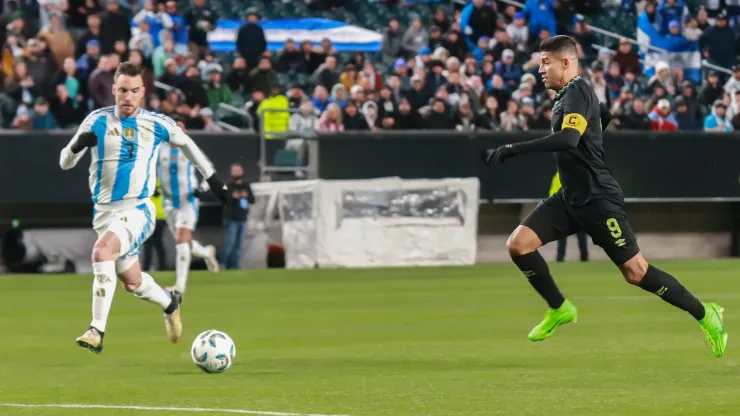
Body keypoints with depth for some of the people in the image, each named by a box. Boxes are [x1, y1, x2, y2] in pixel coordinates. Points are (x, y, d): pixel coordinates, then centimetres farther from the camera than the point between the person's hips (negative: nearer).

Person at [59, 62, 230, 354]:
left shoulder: (157, 125, 0)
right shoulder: (98, 121, -1)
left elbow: (185, 143, 21)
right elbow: (65, 163, -2)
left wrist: (212, 177, 24)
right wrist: (77, 145, -24)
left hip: (138, 210, -3)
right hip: (104, 211, 3)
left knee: (102, 250, -32)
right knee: (132, 282, 14)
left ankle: (97, 331, -32)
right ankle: (170, 303, 48)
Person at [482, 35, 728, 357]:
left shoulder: (577, 92, -16)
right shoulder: (566, 95, 12)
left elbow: (568, 139, -33)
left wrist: (513, 150, -36)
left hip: (597, 198, -9)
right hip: (571, 197, 9)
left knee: (635, 272, -7)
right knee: (518, 244, -5)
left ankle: (705, 314, 8)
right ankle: (559, 309, 11)